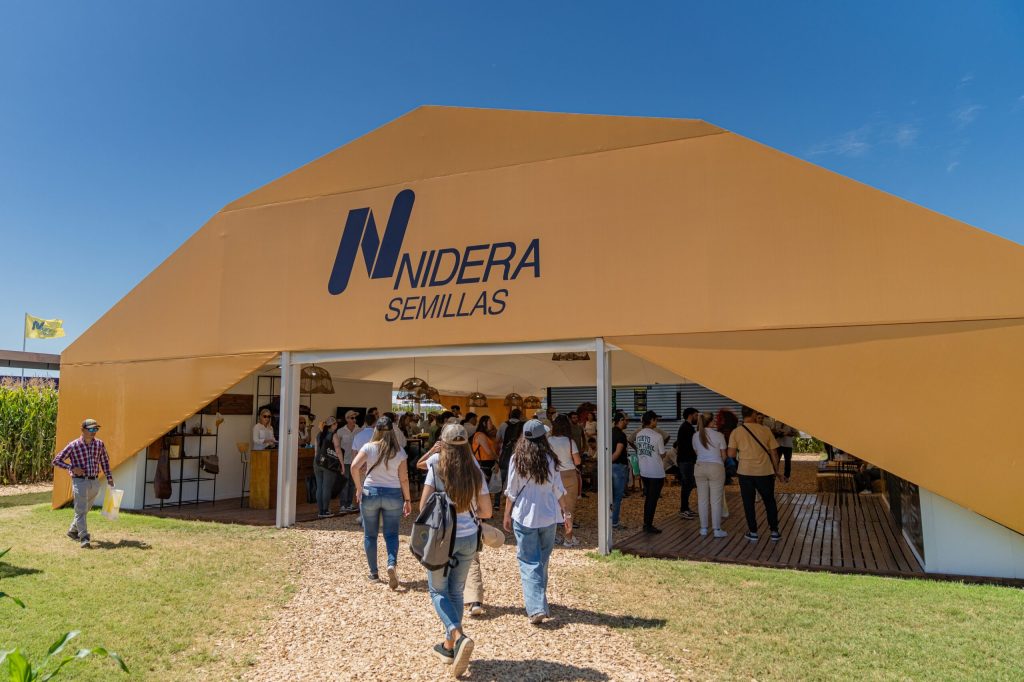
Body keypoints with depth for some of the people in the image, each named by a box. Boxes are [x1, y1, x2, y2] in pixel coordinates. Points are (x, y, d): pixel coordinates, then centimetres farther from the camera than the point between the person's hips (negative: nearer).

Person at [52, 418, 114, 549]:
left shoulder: (99, 444, 5)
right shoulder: (73, 445, -8)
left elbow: (105, 461, 18)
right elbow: (56, 461, -2)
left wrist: (109, 477, 15)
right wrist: (72, 468, -15)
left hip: (94, 482, 5)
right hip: (80, 481, -5)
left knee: (85, 509, 16)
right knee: (81, 510, -10)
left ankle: (73, 531, 36)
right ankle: (84, 538, -11)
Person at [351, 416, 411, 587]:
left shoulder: (369, 448, -4)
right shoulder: (399, 451, -1)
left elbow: (354, 467, -17)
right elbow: (404, 478, -1)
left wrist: (359, 487, -6)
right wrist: (407, 499, 7)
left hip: (370, 492, 0)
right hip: (393, 494, 1)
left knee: (370, 534, 12)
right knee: (391, 534, 6)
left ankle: (373, 572, 18)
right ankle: (392, 564, -18)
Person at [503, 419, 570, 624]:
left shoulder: (517, 459, -7)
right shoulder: (550, 460, -4)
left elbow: (511, 492, -3)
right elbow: (558, 491, 1)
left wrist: (507, 515, 8)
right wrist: (565, 513, 12)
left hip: (524, 516, -2)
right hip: (548, 516, 2)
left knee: (529, 562, 2)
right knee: (542, 560, 19)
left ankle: (536, 608, -9)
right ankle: (537, 598, 34)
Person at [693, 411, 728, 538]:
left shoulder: (695, 436, 3)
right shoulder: (718, 435, -8)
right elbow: (724, 456, -1)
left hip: (700, 467, 4)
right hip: (716, 467, -4)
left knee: (702, 499, 10)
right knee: (716, 500, 3)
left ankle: (703, 528, 17)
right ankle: (717, 530, 10)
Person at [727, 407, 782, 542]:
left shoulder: (736, 432, -4)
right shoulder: (765, 430, -3)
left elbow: (731, 454, -8)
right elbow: (774, 453, 2)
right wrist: (777, 471, 13)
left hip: (746, 472, 0)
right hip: (765, 471, 1)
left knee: (748, 503, 11)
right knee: (769, 502, 16)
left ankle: (753, 532, 14)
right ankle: (775, 532, 20)